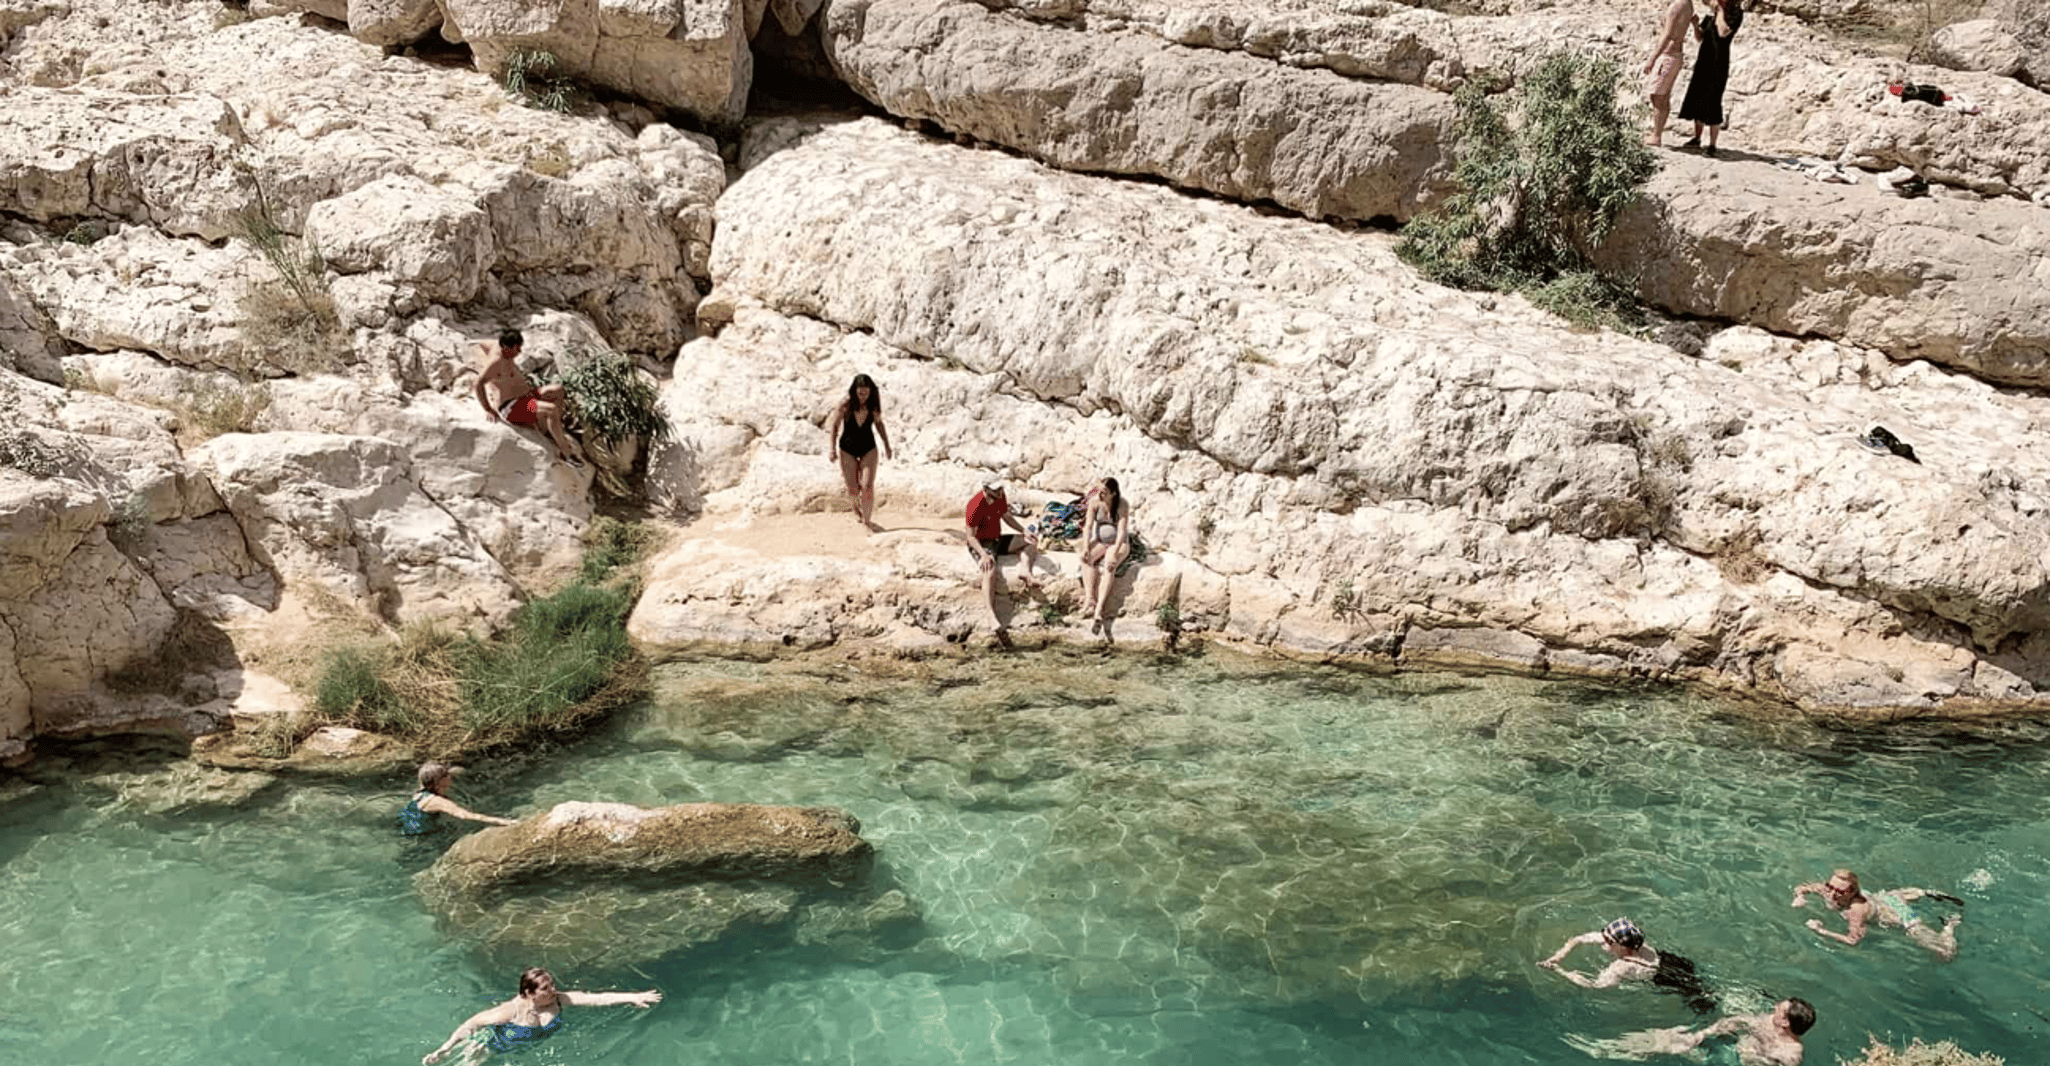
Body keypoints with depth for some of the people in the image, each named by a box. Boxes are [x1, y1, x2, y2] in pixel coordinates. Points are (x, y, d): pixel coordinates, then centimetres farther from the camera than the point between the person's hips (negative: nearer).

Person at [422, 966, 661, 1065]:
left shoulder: (559, 1000, -25)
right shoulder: (514, 1010, -36)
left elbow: (598, 998, -30)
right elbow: (472, 1023, -33)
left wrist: (633, 997, -37)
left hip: (531, 1045, 5)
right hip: (494, 1043, -5)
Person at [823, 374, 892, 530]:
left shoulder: (874, 405, -11)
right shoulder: (845, 405, -17)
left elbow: (879, 423, 8)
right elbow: (834, 426, -7)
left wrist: (887, 445, 11)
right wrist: (832, 449, -12)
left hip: (868, 448, 1)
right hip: (848, 448, -1)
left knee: (868, 486, -12)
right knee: (853, 490, 1)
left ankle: (867, 520, 5)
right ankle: (856, 505, 37)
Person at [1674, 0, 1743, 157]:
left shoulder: (1736, 14, -9)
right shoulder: (1711, 15, 8)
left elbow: (1723, 33, -24)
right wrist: (1695, 24, -5)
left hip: (1718, 64, -7)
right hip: (1703, 62, 7)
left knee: (1712, 104, -10)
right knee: (1696, 101, 11)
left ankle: (1712, 145, -5)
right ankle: (1696, 138, 24)